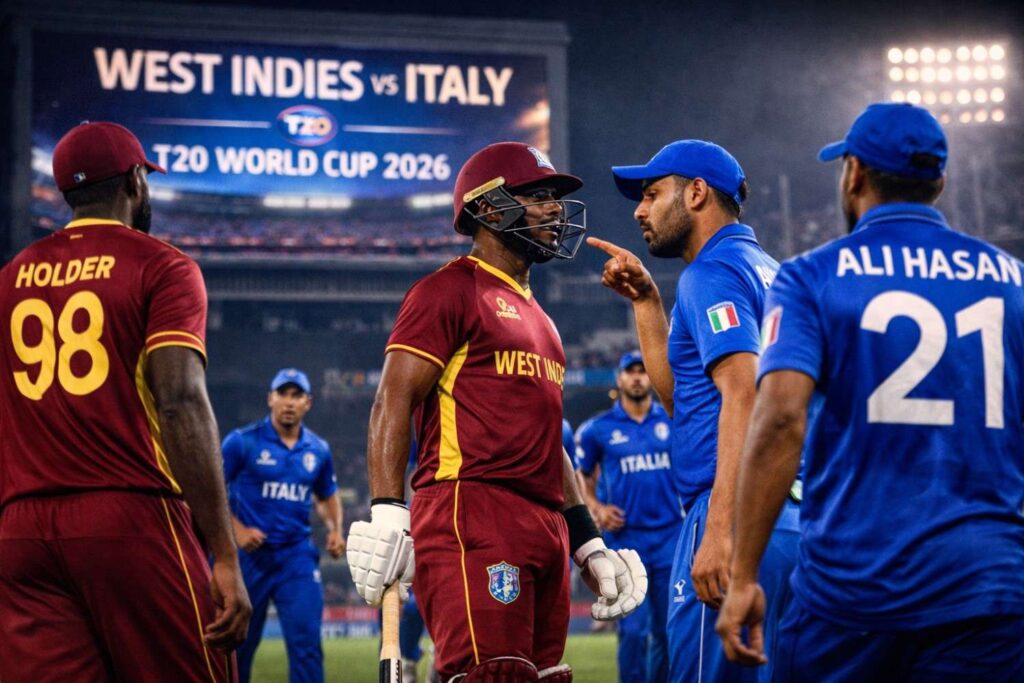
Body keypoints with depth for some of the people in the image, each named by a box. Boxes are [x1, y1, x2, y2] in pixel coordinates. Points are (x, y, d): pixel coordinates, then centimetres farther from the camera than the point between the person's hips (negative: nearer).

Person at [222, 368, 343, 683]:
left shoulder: (318, 450, 6)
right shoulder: (243, 441, -5)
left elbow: (327, 496, 21)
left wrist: (335, 529, 2)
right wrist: (236, 529, -14)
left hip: (297, 556, 2)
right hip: (249, 554, -2)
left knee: (306, 640, -7)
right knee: (238, 642, 7)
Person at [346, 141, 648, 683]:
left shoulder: (536, 317, 26)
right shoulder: (450, 290, -1)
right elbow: (393, 403, -10)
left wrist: (588, 543, 25)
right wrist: (387, 515, -21)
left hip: (545, 529, 9)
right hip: (472, 515, -9)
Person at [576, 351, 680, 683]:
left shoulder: (673, 421, 7)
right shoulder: (597, 428, 3)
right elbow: (582, 478, 10)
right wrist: (596, 508, -7)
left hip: (670, 537, 2)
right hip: (625, 539, -2)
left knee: (667, 630, 7)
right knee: (634, 630, -7)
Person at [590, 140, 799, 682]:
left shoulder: (713, 272, -6)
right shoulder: (767, 270, 22)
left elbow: (743, 393, -20)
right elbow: (678, 393, 26)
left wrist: (719, 529, -26)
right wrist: (645, 300, 22)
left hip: (740, 517, -10)